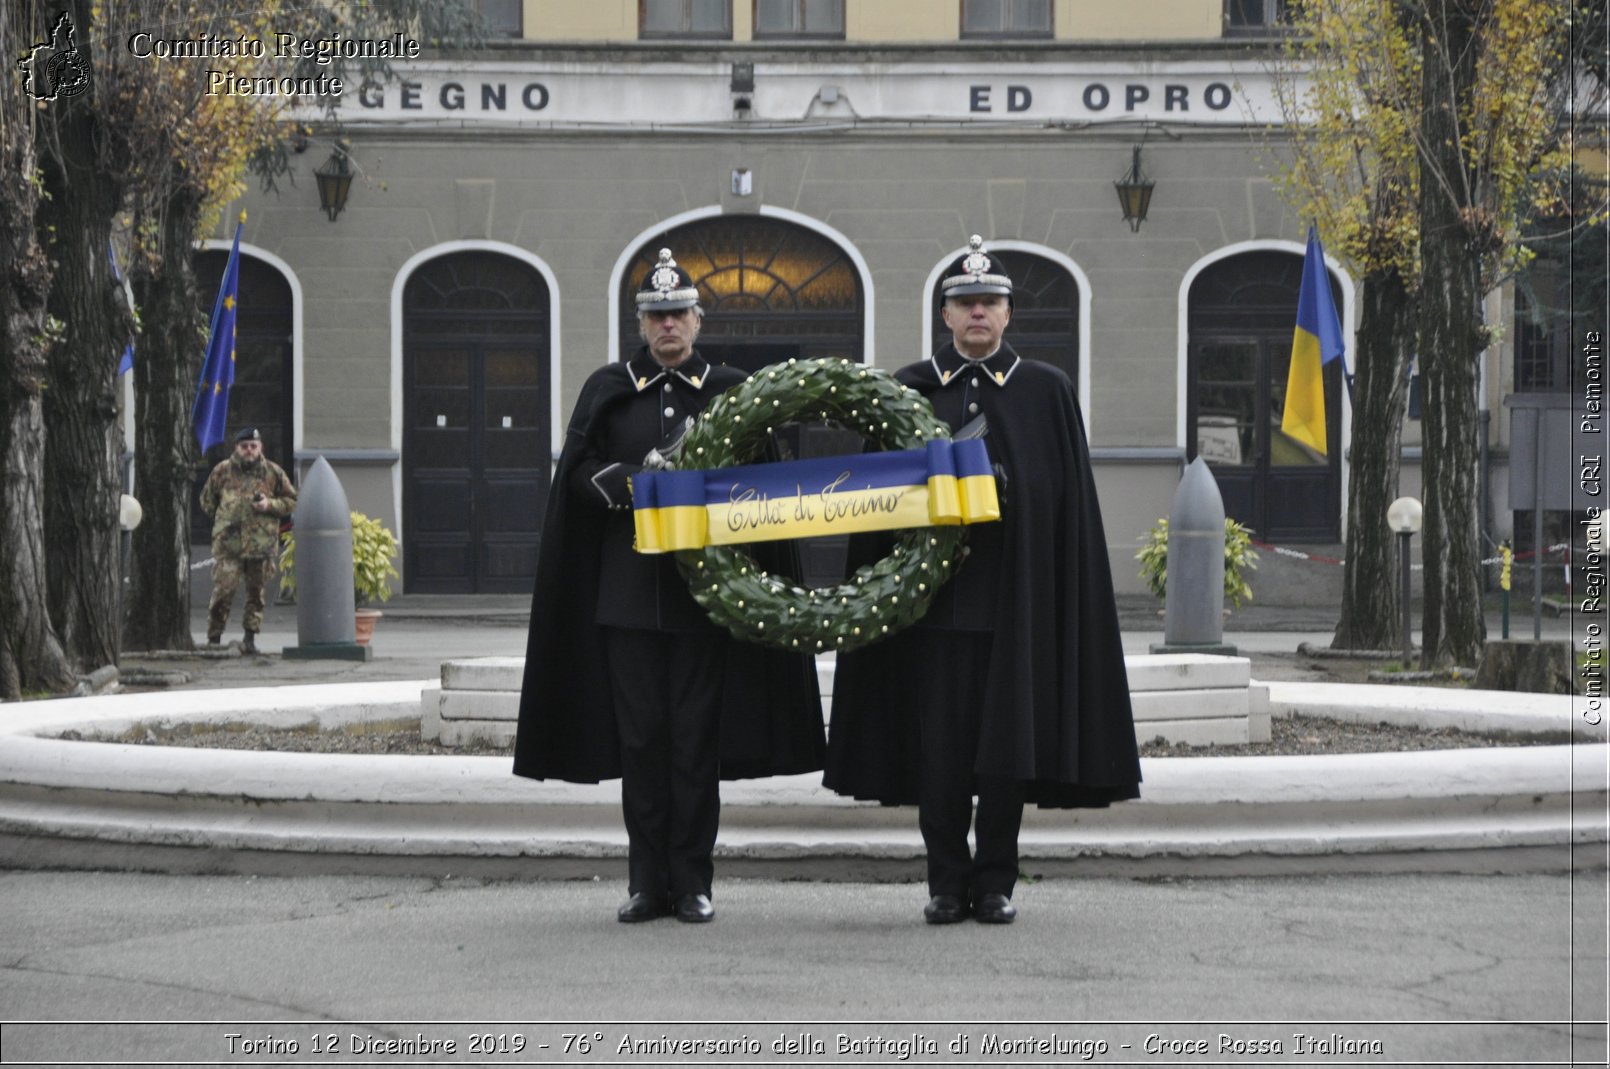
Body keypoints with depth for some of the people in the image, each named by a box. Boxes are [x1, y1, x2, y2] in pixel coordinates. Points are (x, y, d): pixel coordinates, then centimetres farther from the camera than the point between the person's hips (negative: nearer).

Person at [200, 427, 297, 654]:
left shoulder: (273, 473, 7)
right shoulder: (223, 471, 7)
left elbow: (292, 501, 12)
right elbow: (207, 499, 19)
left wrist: (270, 505, -5)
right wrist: (223, 519, 8)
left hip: (262, 543, 1)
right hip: (228, 543, -1)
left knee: (256, 592, 5)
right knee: (223, 590, -9)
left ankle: (250, 638, 14)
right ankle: (214, 638, -2)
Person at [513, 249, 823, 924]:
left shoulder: (730, 392, 9)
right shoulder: (609, 390, 10)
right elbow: (578, 471, 3)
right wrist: (632, 484, -14)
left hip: (703, 591, -1)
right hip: (628, 589, 1)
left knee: (697, 738, -1)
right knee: (639, 736, 1)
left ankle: (691, 881, 5)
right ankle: (647, 881, 7)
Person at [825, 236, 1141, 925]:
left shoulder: (1046, 391, 7)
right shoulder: (909, 389, 9)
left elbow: (1072, 503, 5)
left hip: (1015, 599, -1)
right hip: (934, 595, 1)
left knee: (1009, 739, 1)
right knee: (938, 742, 1)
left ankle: (995, 882, 10)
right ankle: (947, 883, 10)